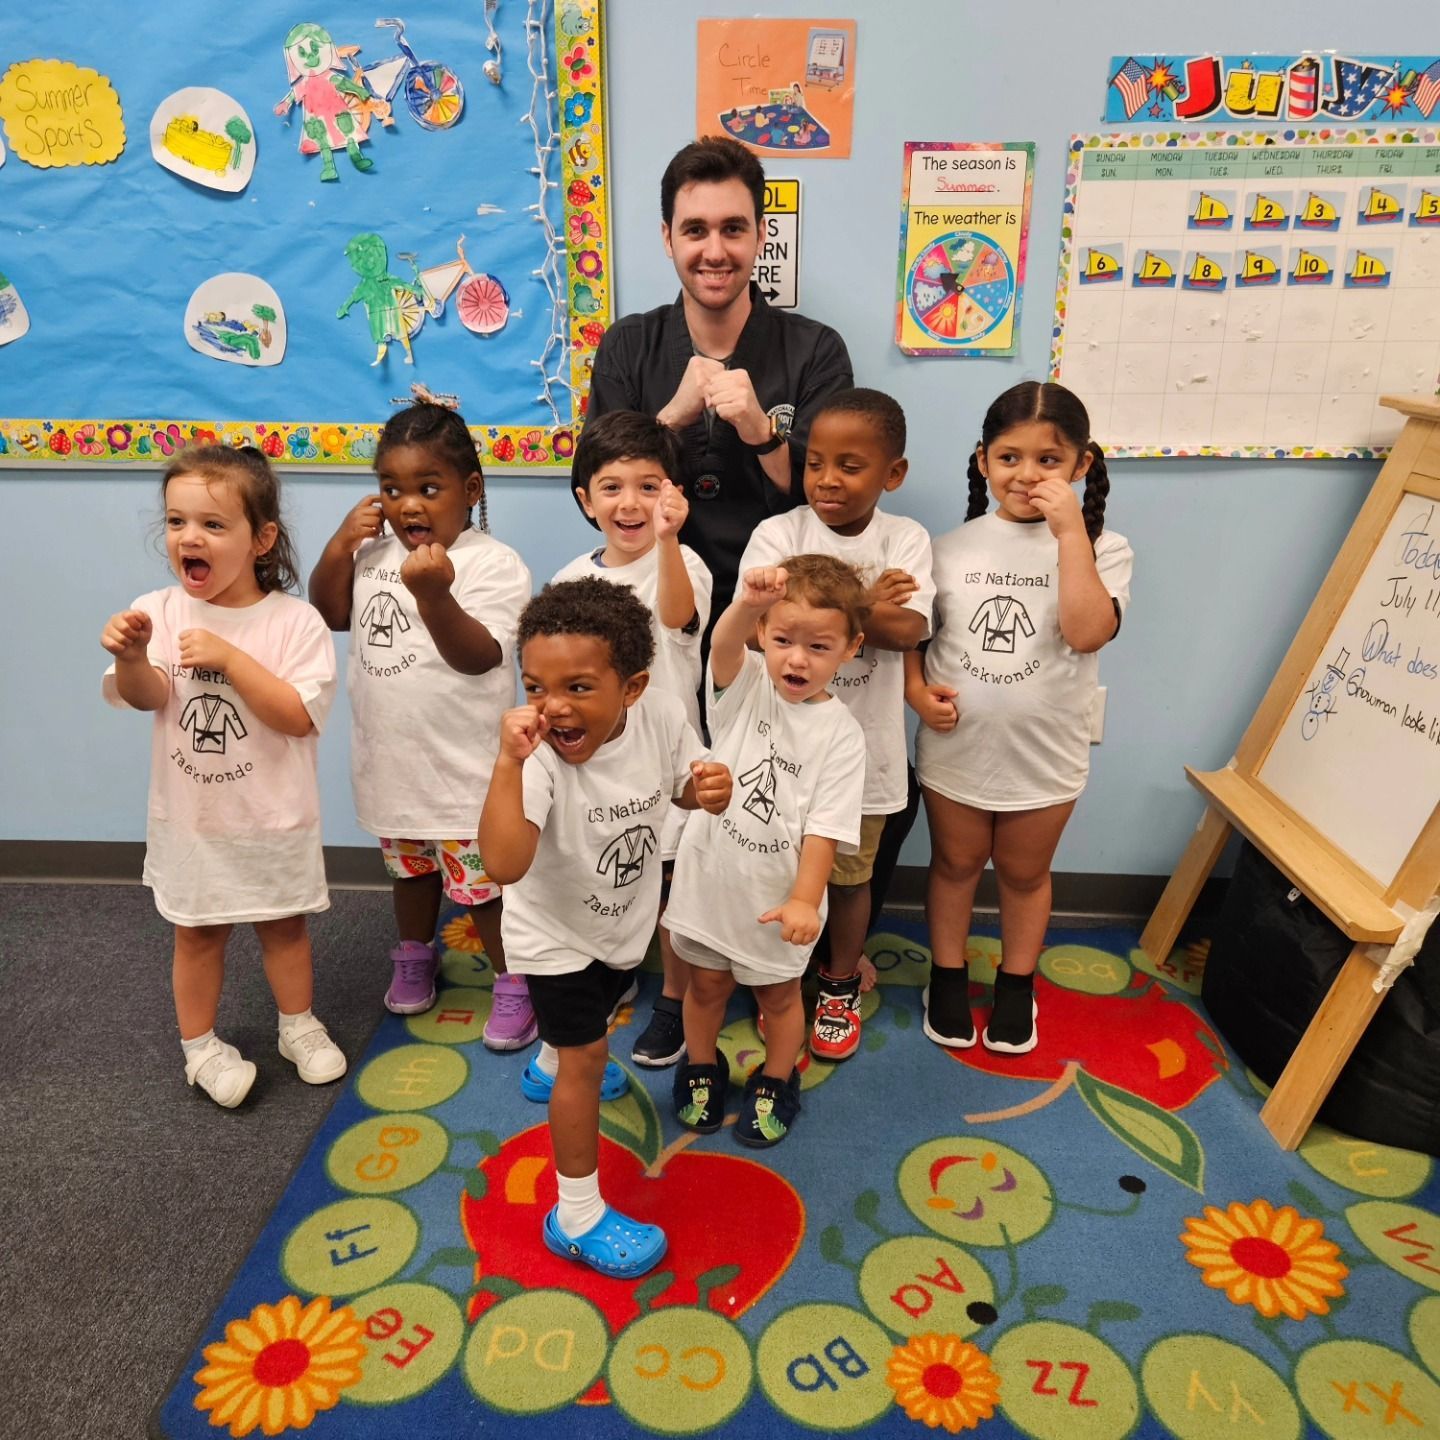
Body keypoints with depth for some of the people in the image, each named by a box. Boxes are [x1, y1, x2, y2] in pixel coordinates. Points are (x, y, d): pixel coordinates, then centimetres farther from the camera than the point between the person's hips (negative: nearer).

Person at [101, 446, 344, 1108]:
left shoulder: (294, 621, -15)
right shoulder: (158, 612, -7)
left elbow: (299, 716, -23)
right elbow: (146, 698, -19)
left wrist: (229, 658, -31)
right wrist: (131, 657, -41)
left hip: (272, 817, -1)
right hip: (190, 816, 2)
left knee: (283, 925, 16)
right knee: (196, 931, 16)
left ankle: (299, 1027, 38)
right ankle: (201, 1046, 36)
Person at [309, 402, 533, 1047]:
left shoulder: (495, 564, -17)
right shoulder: (374, 553, 3)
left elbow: (478, 656, -24)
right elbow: (329, 614, 6)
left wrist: (434, 595, -39)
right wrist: (340, 545, -7)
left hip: (463, 764, -6)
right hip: (390, 755, 7)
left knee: (483, 879, 5)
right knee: (409, 866, 26)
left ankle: (514, 982, 24)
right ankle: (414, 953, 48)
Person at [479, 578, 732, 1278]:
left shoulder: (661, 716, -24)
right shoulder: (538, 759, -38)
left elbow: (682, 784, -4)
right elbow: (504, 864, -51)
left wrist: (708, 787, -27)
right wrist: (510, 761, -58)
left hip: (624, 919, 6)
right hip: (555, 932, -6)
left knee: (601, 1008, 33)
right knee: (586, 1059, 2)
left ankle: (549, 1065, 67)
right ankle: (577, 1216, 23)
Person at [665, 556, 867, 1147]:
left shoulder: (841, 734, -13)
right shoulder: (746, 686, -9)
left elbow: (825, 827, -17)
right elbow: (723, 645, -33)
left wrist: (804, 898, -27)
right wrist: (748, 601, -54)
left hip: (777, 895, -1)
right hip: (710, 876, 2)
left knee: (778, 993, 20)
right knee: (707, 983, 21)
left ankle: (776, 1082, 45)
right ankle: (701, 1068, 47)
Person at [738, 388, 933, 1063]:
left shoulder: (906, 540, -4)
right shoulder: (778, 533, -7)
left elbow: (908, 629, -17)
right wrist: (864, 604, -24)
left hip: (861, 745, 1)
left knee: (849, 874, 16)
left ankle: (840, 985, 39)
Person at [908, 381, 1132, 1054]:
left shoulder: (1100, 548, -8)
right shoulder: (952, 547, -4)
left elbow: (1087, 633, -25)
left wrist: (1070, 532, -25)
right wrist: (917, 690, -16)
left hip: (1044, 753, -1)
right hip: (956, 746, 1)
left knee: (1024, 872, 18)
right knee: (955, 863, 18)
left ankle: (1016, 984, 41)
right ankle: (948, 976, 39)